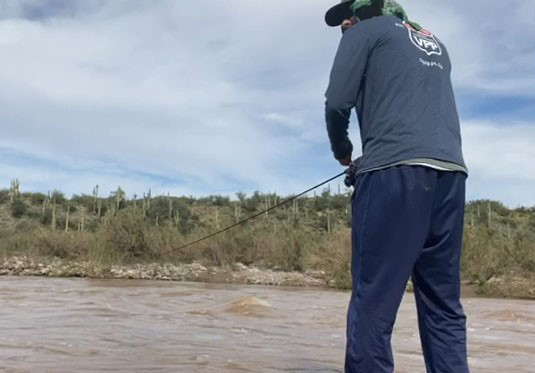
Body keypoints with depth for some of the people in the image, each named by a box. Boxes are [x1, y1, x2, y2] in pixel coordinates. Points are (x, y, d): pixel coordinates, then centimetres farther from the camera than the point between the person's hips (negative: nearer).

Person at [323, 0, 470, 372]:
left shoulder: (365, 31, 11)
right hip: (450, 171, 7)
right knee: (443, 304, 8)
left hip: (396, 170, -7)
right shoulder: (436, 44, 30)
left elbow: (338, 102, 0)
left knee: (374, 300, -6)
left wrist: (342, 151, 18)